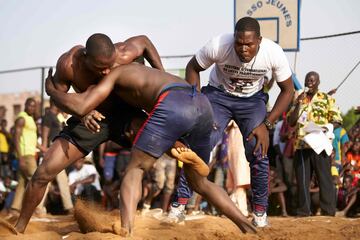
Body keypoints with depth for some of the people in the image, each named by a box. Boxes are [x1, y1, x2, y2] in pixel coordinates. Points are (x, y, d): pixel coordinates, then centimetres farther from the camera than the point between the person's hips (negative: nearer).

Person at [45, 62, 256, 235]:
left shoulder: (115, 73, 21)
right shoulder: (143, 74, 43)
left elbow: (81, 107, 10)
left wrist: (51, 90, 28)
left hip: (174, 105, -7)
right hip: (204, 105, 7)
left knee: (134, 170, 7)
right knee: (199, 182, 24)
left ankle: (126, 233, -13)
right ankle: (251, 230, 14)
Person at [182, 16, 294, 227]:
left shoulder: (274, 53, -27)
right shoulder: (218, 46, -31)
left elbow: (287, 90, -11)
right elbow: (193, 68, -10)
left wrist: (266, 124, -18)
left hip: (252, 99, 1)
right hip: (219, 94, -1)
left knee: (258, 151, -13)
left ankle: (260, 211, 3)